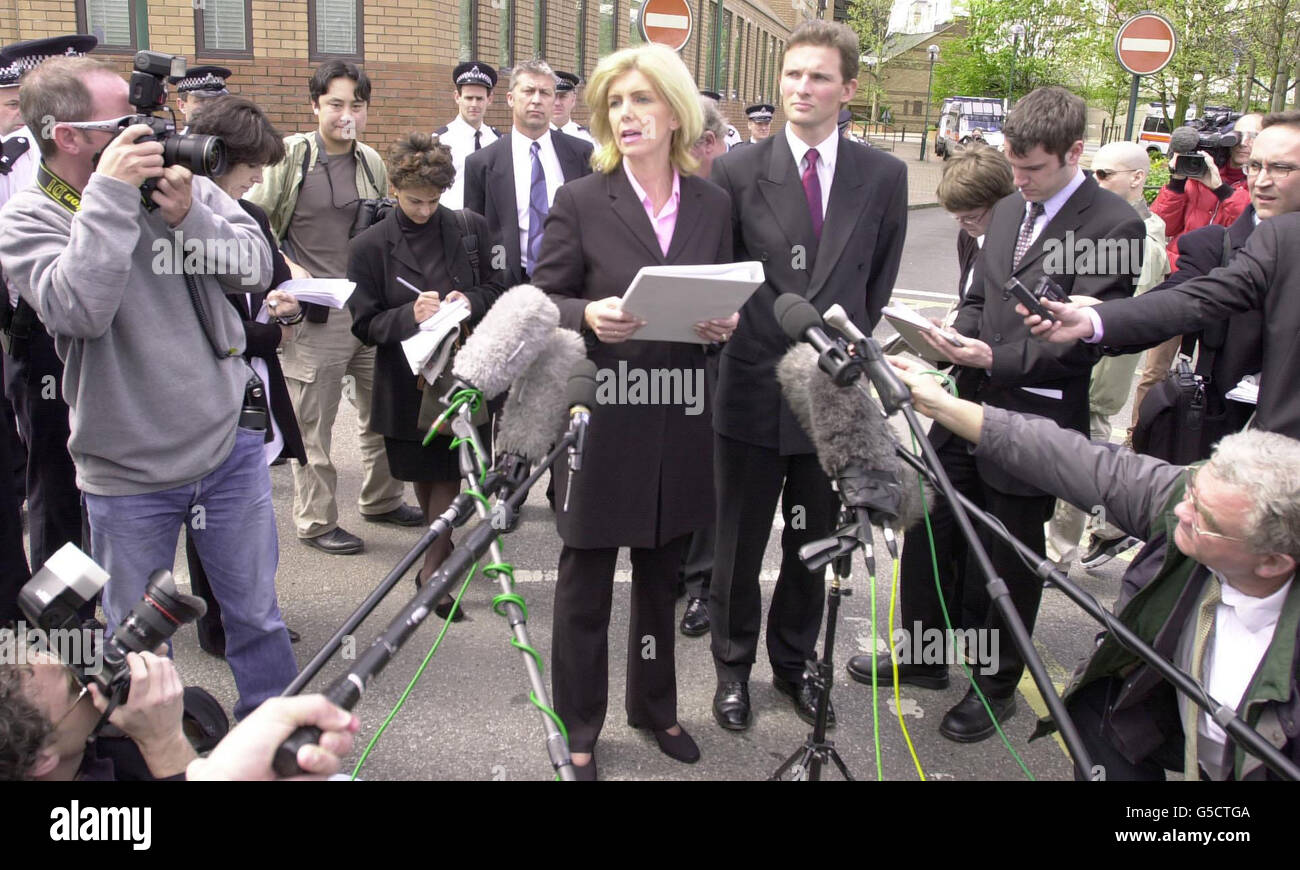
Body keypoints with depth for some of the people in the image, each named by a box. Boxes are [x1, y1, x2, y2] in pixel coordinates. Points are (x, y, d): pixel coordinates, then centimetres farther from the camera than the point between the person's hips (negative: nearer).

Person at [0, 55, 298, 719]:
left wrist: (190, 216, -20)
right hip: (128, 475, -2)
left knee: (257, 615, 16)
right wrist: (109, 195, -25)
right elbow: (81, 309, -26)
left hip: (230, 446, 3)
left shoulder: (177, 180, 0)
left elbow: (256, 267, -4)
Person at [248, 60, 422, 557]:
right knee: (314, 424, 1)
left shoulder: (372, 163, 11)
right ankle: (315, 521, 15)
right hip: (314, 312, -5)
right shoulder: (289, 156, -5)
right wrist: (285, 267, -12)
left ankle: (380, 500, 32)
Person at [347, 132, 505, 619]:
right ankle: (442, 551, 36)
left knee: (448, 473, -2)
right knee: (425, 474, 14)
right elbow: (365, 325, -3)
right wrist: (410, 316, -22)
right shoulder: (370, 246, -3)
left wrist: (471, 301, -14)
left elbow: (499, 288, 8)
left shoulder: (470, 229, 0)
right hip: (407, 381, 0)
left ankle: (433, 568, 8)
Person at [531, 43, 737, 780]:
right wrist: (588, 315, -25)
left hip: (680, 423, 4)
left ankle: (656, 705, 39)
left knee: (662, 576, 19)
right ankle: (580, 729, 27)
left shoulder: (713, 203, 4)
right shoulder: (580, 201, -7)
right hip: (599, 418, -3)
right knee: (585, 585, 9)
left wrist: (727, 322, -11)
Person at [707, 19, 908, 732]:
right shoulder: (737, 171, -4)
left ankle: (794, 661, 37)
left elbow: (879, 285, 9)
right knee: (739, 545, 12)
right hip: (754, 388, -1)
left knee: (813, 544, 15)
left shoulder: (883, 177, 2)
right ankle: (732, 667, 33)